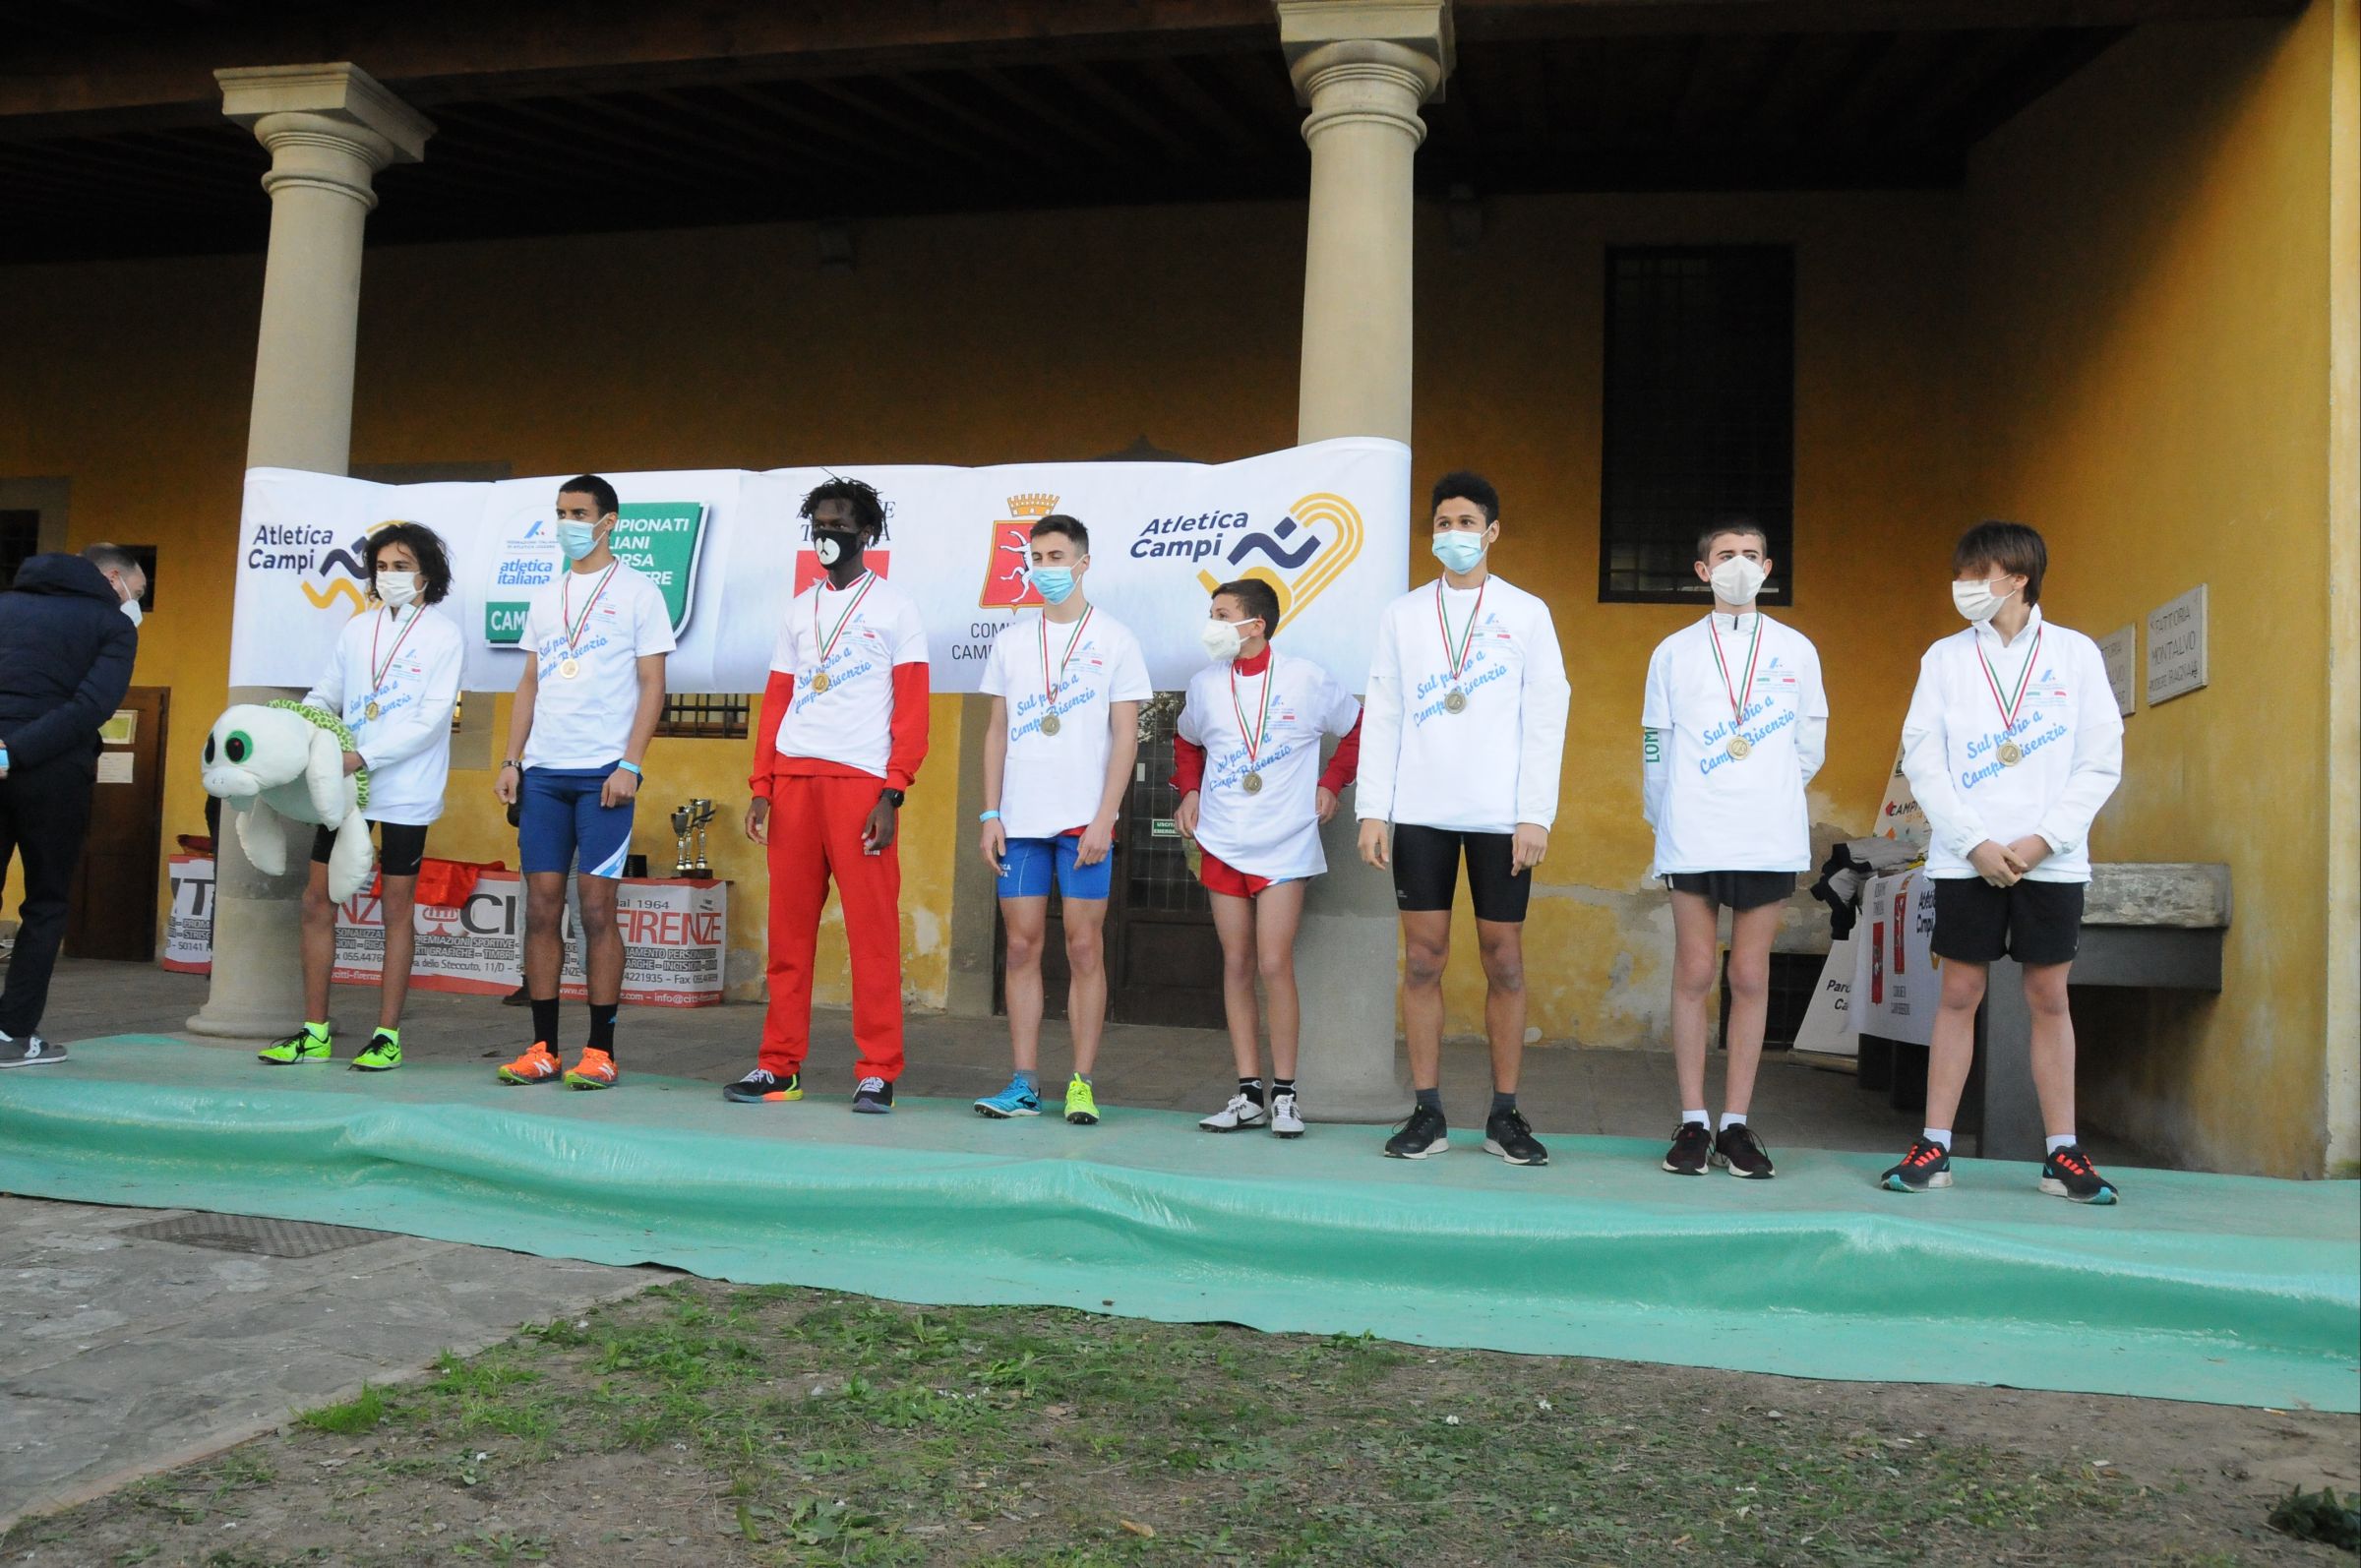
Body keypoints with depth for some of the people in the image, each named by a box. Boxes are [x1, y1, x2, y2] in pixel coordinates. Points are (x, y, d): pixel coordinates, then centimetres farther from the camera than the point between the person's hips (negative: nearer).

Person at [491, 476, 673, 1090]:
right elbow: (529, 684, 19)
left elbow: (652, 686, -4)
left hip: (603, 772, -5)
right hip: (543, 772, 5)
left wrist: (629, 764, -13)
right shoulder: (544, 599, 17)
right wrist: (512, 761, 9)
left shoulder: (638, 593, 1)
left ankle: (600, 1052, 2)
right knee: (541, 906, 3)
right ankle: (543, 1049, 10)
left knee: (596, 908, -5)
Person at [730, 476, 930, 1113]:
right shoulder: (798, 609, 19)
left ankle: (877, 1073, 0)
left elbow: (912, 709, -2)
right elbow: (776, 701, 17)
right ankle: (780, 1065, 13)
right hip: (793, 781, 5)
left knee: (872, 927, -5)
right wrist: (761, 786, 8)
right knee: (789, 926, 5)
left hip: (861, 783, -5)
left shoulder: (895, 608, 4)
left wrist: (892, 794, -11)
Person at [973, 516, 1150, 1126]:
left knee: (1084, 948, -2)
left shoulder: (1115, 640, 2)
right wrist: (990, 814, 4)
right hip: (1020, 820, 3)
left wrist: (1104, 818, -11)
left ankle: (1082, 1085, 4)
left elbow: (1126, 735, -2)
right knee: (1022, 946, 3)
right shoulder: (1011, 641, 12)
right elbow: (997, 731, 13)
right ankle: (1025, 1084, 8)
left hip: (1085, 820, -3)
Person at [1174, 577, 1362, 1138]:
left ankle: (1285, 1093, 4)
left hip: (1285, 845, -4)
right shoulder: (1205, 684, 6)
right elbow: (1186, 741, 24)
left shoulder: (1306, 679, -5)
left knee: (1274, 965, -9)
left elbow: (1360, 727, 9)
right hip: (1222, 844, 4)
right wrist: (1189, 792, 10)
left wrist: (1330, 783, 2)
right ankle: (1248, 1094, 12)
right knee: (1236, 965, 5)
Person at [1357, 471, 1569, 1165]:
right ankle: (1427, 1113, 8)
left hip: (1499, 814, -1)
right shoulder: (1402, 614, 10)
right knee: (1423, 957, 1)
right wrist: (1373, 810, -1)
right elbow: (1382, 717, 7)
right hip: (1420, 812, 1)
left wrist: (1536, 815, -7)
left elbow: (1545, 721, 1)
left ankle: (1505, 1114, 10)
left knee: (1504, 959, 2)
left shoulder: (1526, 613, 5)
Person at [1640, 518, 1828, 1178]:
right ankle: (1692, 1123, 7)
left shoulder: (1796, 649, 9)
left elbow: (1811, 745, 15)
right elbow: (1654, 746, 9)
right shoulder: (1674, 651, 7)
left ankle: (1736, 1125, 9)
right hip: (1692, 841, -1)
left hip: (1770, 839, 1)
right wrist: (1665, 821, 10)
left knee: (1750, 977, 3)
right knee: (1694, 974, 1)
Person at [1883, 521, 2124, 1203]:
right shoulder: (1944, 658, 5)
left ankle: (2062, 1154, 11)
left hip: (2052, 859, 0)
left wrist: (2044, 839, -11)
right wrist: (1975, 842, -10)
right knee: (1958, 994, 2)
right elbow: (1921, 760, 0)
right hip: (1965, 857, 1)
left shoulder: (2076, 653, 3)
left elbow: (2101, 762, 0)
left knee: (2049, 998, 4)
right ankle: (1934, 1147, 7)